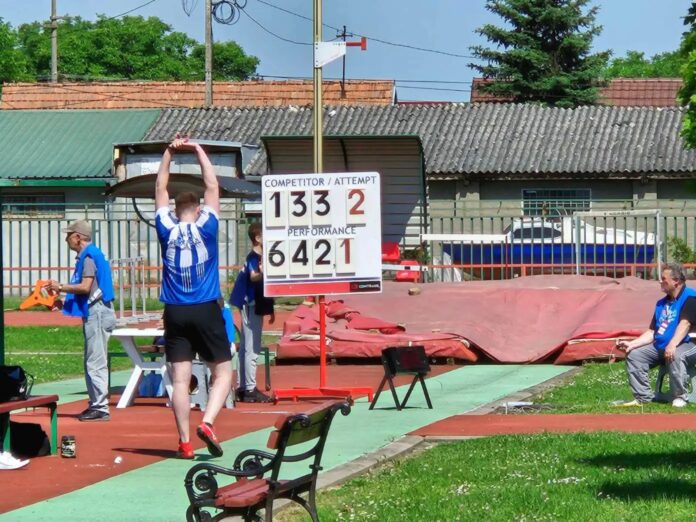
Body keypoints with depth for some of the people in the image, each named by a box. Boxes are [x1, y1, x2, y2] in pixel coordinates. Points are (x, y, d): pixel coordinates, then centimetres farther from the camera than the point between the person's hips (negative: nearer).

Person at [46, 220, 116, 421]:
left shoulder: (89, 256, -13)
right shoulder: (87, 255, 18)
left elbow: (85, 287, -21)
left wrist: (60, 287, -12)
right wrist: (64, 301, 19)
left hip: (97, 312, -11)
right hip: (94, 312, 11)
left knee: (95, 362, -10)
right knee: (92, 363, 14)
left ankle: (101, 408, -11)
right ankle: (96, 405, 18)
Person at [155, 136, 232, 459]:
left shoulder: (167, 229, 2)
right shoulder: (206, 227, -2)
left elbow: (160, 189, 12)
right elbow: (212, 186, 5)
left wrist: (169, 153, 15)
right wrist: (198, 151, 11)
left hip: (175, 313, 2)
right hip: (206, 311, -2)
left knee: (180, 379, 1)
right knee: (222, 372, 6)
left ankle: (184, 443, -1)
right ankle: (207, 422, -15)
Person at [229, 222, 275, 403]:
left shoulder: (259, 257, 15)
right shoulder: (253, 257, -16)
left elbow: (264, 286, 24)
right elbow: (252, 277, -38)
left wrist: (270, 309, 29)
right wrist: (261, 273, -61)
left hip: (255, 306, 11)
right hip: (251, 307, -11)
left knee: (246, 348, 13)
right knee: (252, 349, -10)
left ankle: (242, 388, 18)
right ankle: (250, 389, -9)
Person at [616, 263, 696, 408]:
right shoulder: (662, 303, 15)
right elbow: (652, 332, 16)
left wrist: (672, 345, -39)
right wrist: (631, 344, 3)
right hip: (660, 347, 8)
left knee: (675, 355, -40)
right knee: (634, 354, -6)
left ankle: (679, 397, -25)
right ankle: (643, 397, -8)